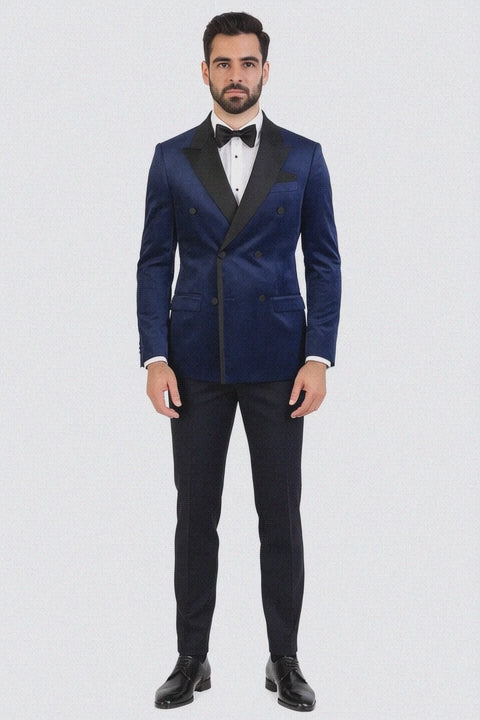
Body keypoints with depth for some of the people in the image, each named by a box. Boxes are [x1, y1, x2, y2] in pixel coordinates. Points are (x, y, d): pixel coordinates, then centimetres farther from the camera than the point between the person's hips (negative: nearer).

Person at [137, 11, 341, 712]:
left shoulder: (303, 156, 3)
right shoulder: (172, 159, 4)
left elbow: (323, 262, 2)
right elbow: (155, 263, 4)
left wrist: (319, 357, -7)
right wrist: (155, 357, -5)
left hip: (276, 360, 0)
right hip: (196, 363, 1)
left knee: (281, 515, 5)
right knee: (195, 514, 7)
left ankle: (285, 658, 19)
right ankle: (192, 658, 19)